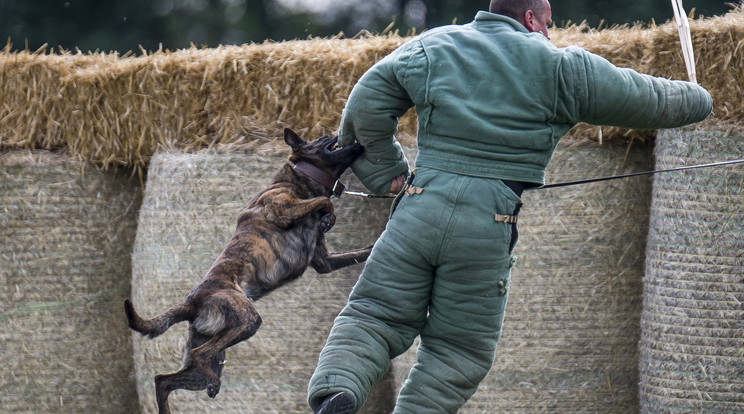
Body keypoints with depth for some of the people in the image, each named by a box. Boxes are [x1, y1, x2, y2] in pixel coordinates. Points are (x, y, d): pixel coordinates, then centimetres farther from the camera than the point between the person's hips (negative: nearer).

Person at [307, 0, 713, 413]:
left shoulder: (430, 46, 13)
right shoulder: (561, 68, 6)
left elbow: (366, 105, 7)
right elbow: (646, 99, 15)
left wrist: (385, 171, 16)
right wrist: (697, 100, 34)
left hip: (419, 209, 2)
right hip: (488, 226, -2)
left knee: (375, 316, 6)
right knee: (459, 350, 10)